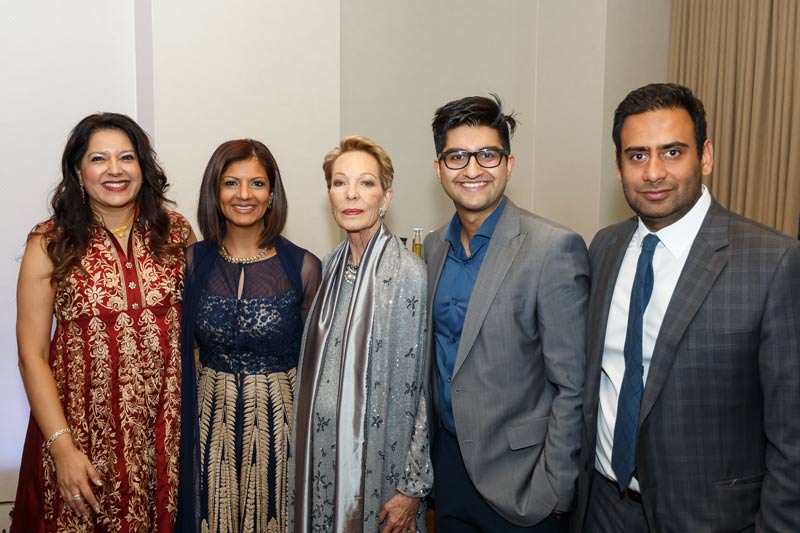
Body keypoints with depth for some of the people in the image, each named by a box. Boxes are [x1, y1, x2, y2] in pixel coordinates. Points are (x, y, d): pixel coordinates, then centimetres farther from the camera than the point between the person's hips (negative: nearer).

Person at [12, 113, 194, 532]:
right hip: (83, 430, -1)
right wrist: (62, 446, -10)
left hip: (166, 428, 2)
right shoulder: (50, 245, -6)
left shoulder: (176, 233, -1)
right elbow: (32, 356, -5)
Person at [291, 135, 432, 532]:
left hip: (379, 460, -5)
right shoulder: (330, 266, 2)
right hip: (323, 454, 6)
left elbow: (426, 390, -15)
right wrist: (307, 448, 11)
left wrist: (413, 488, -13)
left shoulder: (409, 274, -17)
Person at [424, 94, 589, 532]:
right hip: (447, 460, 6)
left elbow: (572, 386, -16)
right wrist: (426, 456, 11)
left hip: (516, 478, -5)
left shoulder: (555, 248, -17)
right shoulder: (434, 248, 3)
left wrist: (552, 492, -15)